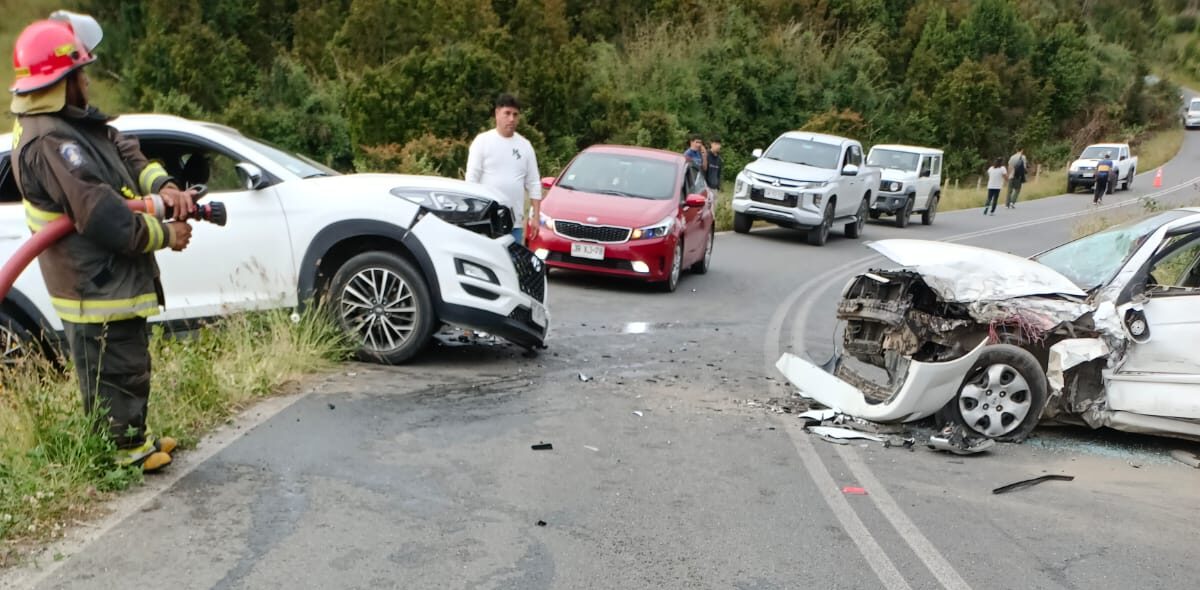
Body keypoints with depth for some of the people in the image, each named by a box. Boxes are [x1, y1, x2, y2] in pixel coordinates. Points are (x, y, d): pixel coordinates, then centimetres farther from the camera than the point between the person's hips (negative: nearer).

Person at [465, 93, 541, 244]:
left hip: (515, 221, 4)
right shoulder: (482, 141, 0)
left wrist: (536, 216, 5)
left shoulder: (525, 145, 11)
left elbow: (534, 183, 12)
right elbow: (471, 179, -3)